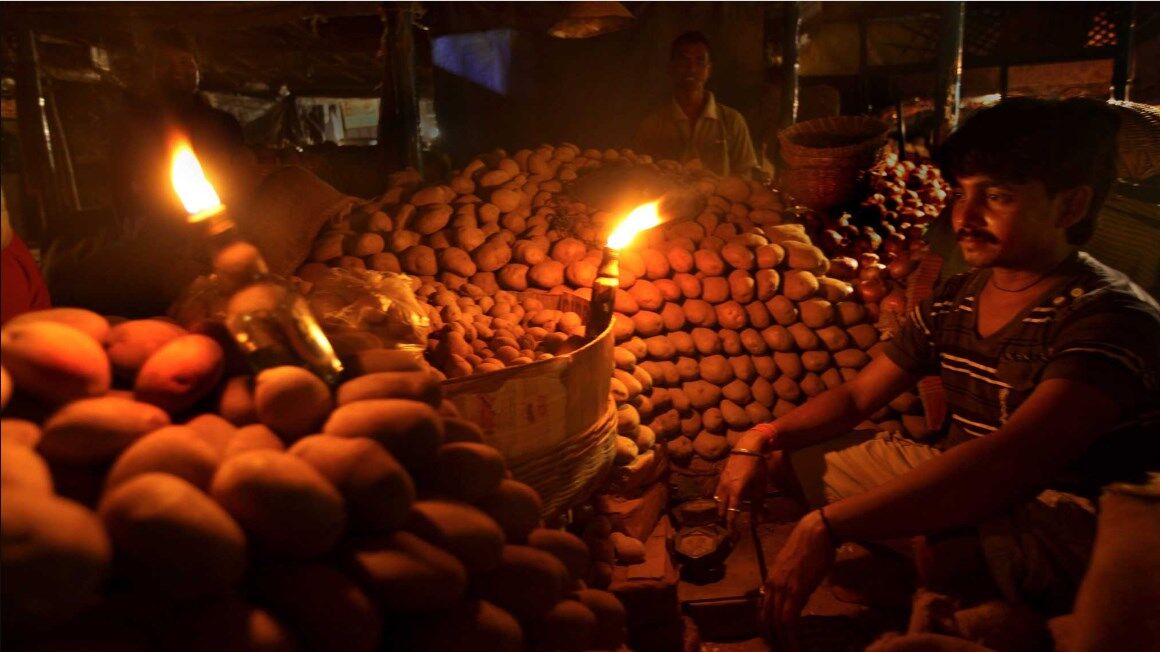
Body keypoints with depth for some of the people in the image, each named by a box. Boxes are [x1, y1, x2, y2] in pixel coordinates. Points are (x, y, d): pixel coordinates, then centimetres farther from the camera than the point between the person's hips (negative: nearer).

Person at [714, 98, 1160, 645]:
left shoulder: (1110, 318, -20)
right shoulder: (953, 302, 4)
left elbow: (1010, 462, -35)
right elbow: (857, 395, 9)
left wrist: (827, 526, -41)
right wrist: (763, 437, -10)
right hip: (962, 487, 8)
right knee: (795, 455, 8)